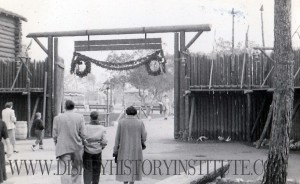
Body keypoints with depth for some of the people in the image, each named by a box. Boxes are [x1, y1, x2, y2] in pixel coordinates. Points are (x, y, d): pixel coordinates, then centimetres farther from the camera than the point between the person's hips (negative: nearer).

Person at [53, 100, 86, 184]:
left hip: (63, 148, -1)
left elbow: (55, 135, 1)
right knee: (76, 170, 16)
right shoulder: (80, 117, -3)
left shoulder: (57, 118, -1)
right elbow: (83, 134, -3)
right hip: (77, 148, 1)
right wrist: (82, 145, 12)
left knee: (64, 172, 0)